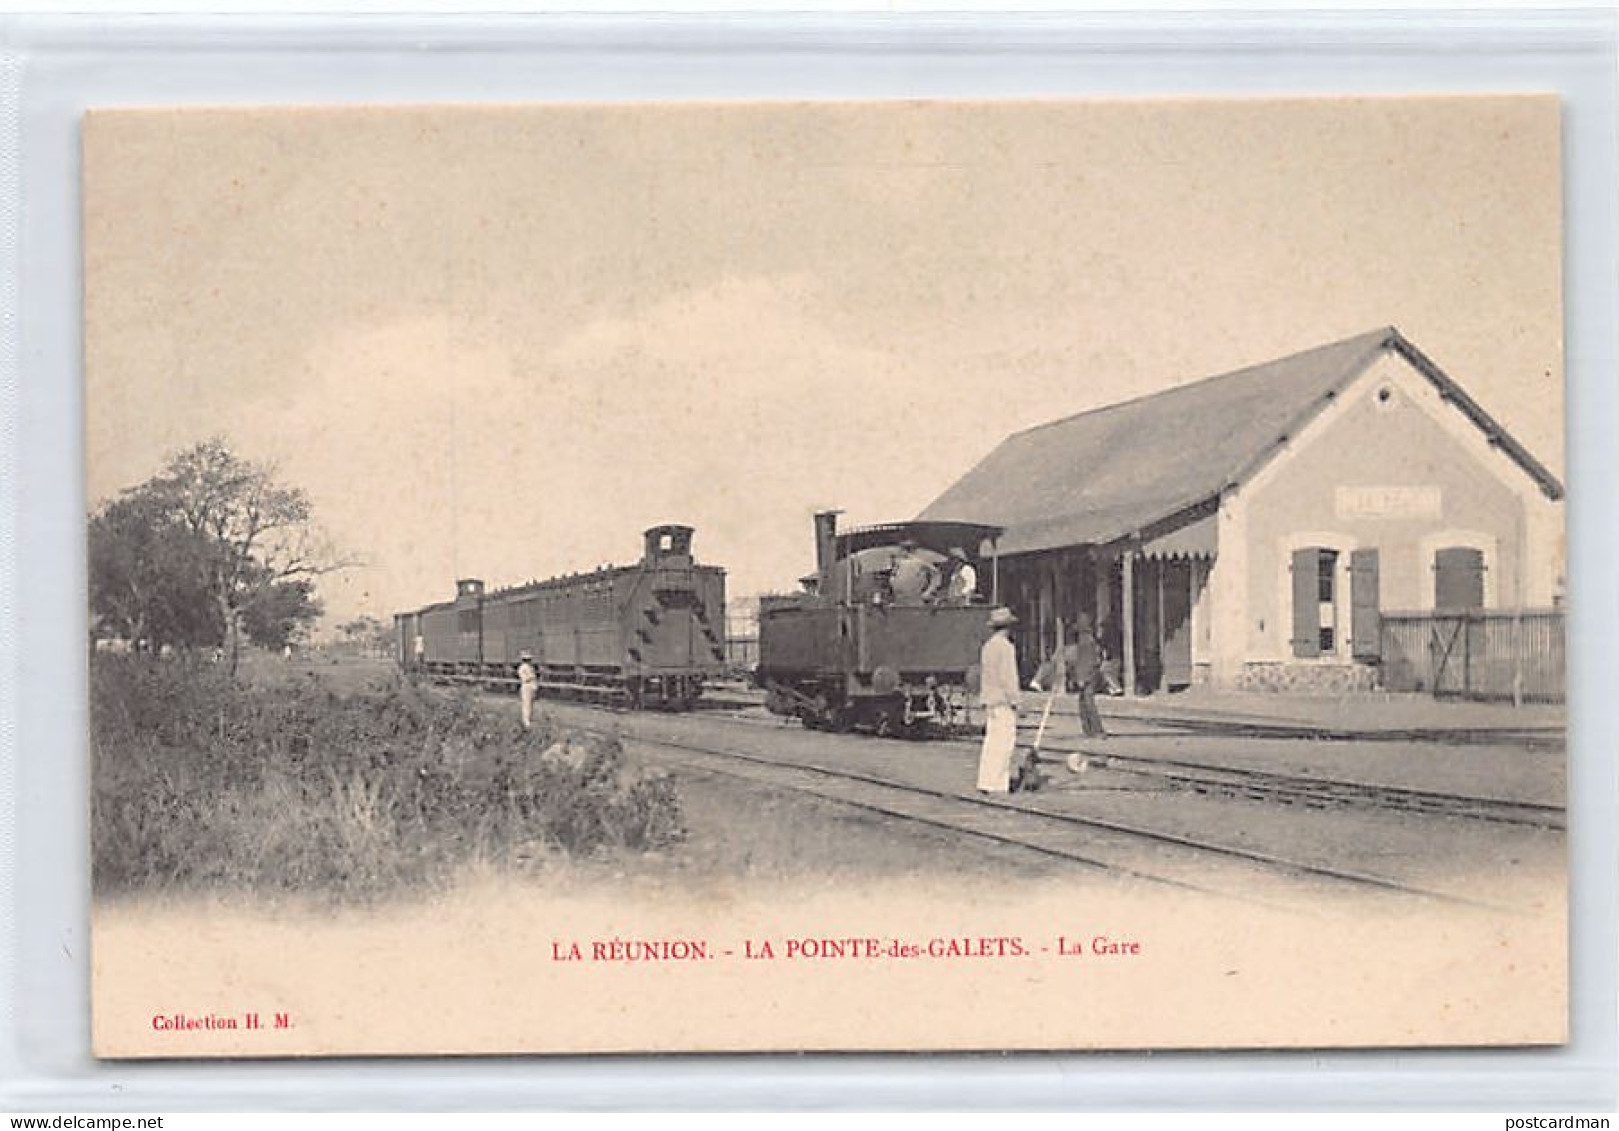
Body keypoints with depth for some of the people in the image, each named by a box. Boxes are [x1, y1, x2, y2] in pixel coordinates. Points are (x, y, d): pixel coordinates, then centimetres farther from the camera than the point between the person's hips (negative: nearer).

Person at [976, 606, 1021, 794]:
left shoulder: (987, 646, 15)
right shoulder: (1005, 646, -12)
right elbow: (1007, 676, -16)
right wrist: (1013, 700, -12)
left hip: (989, 700, 9)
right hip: (1003, 701, -9)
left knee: (991, 742, 10)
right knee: (1003, 742, -8)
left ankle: (986, 781, 11)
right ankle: (995, 783, -11)